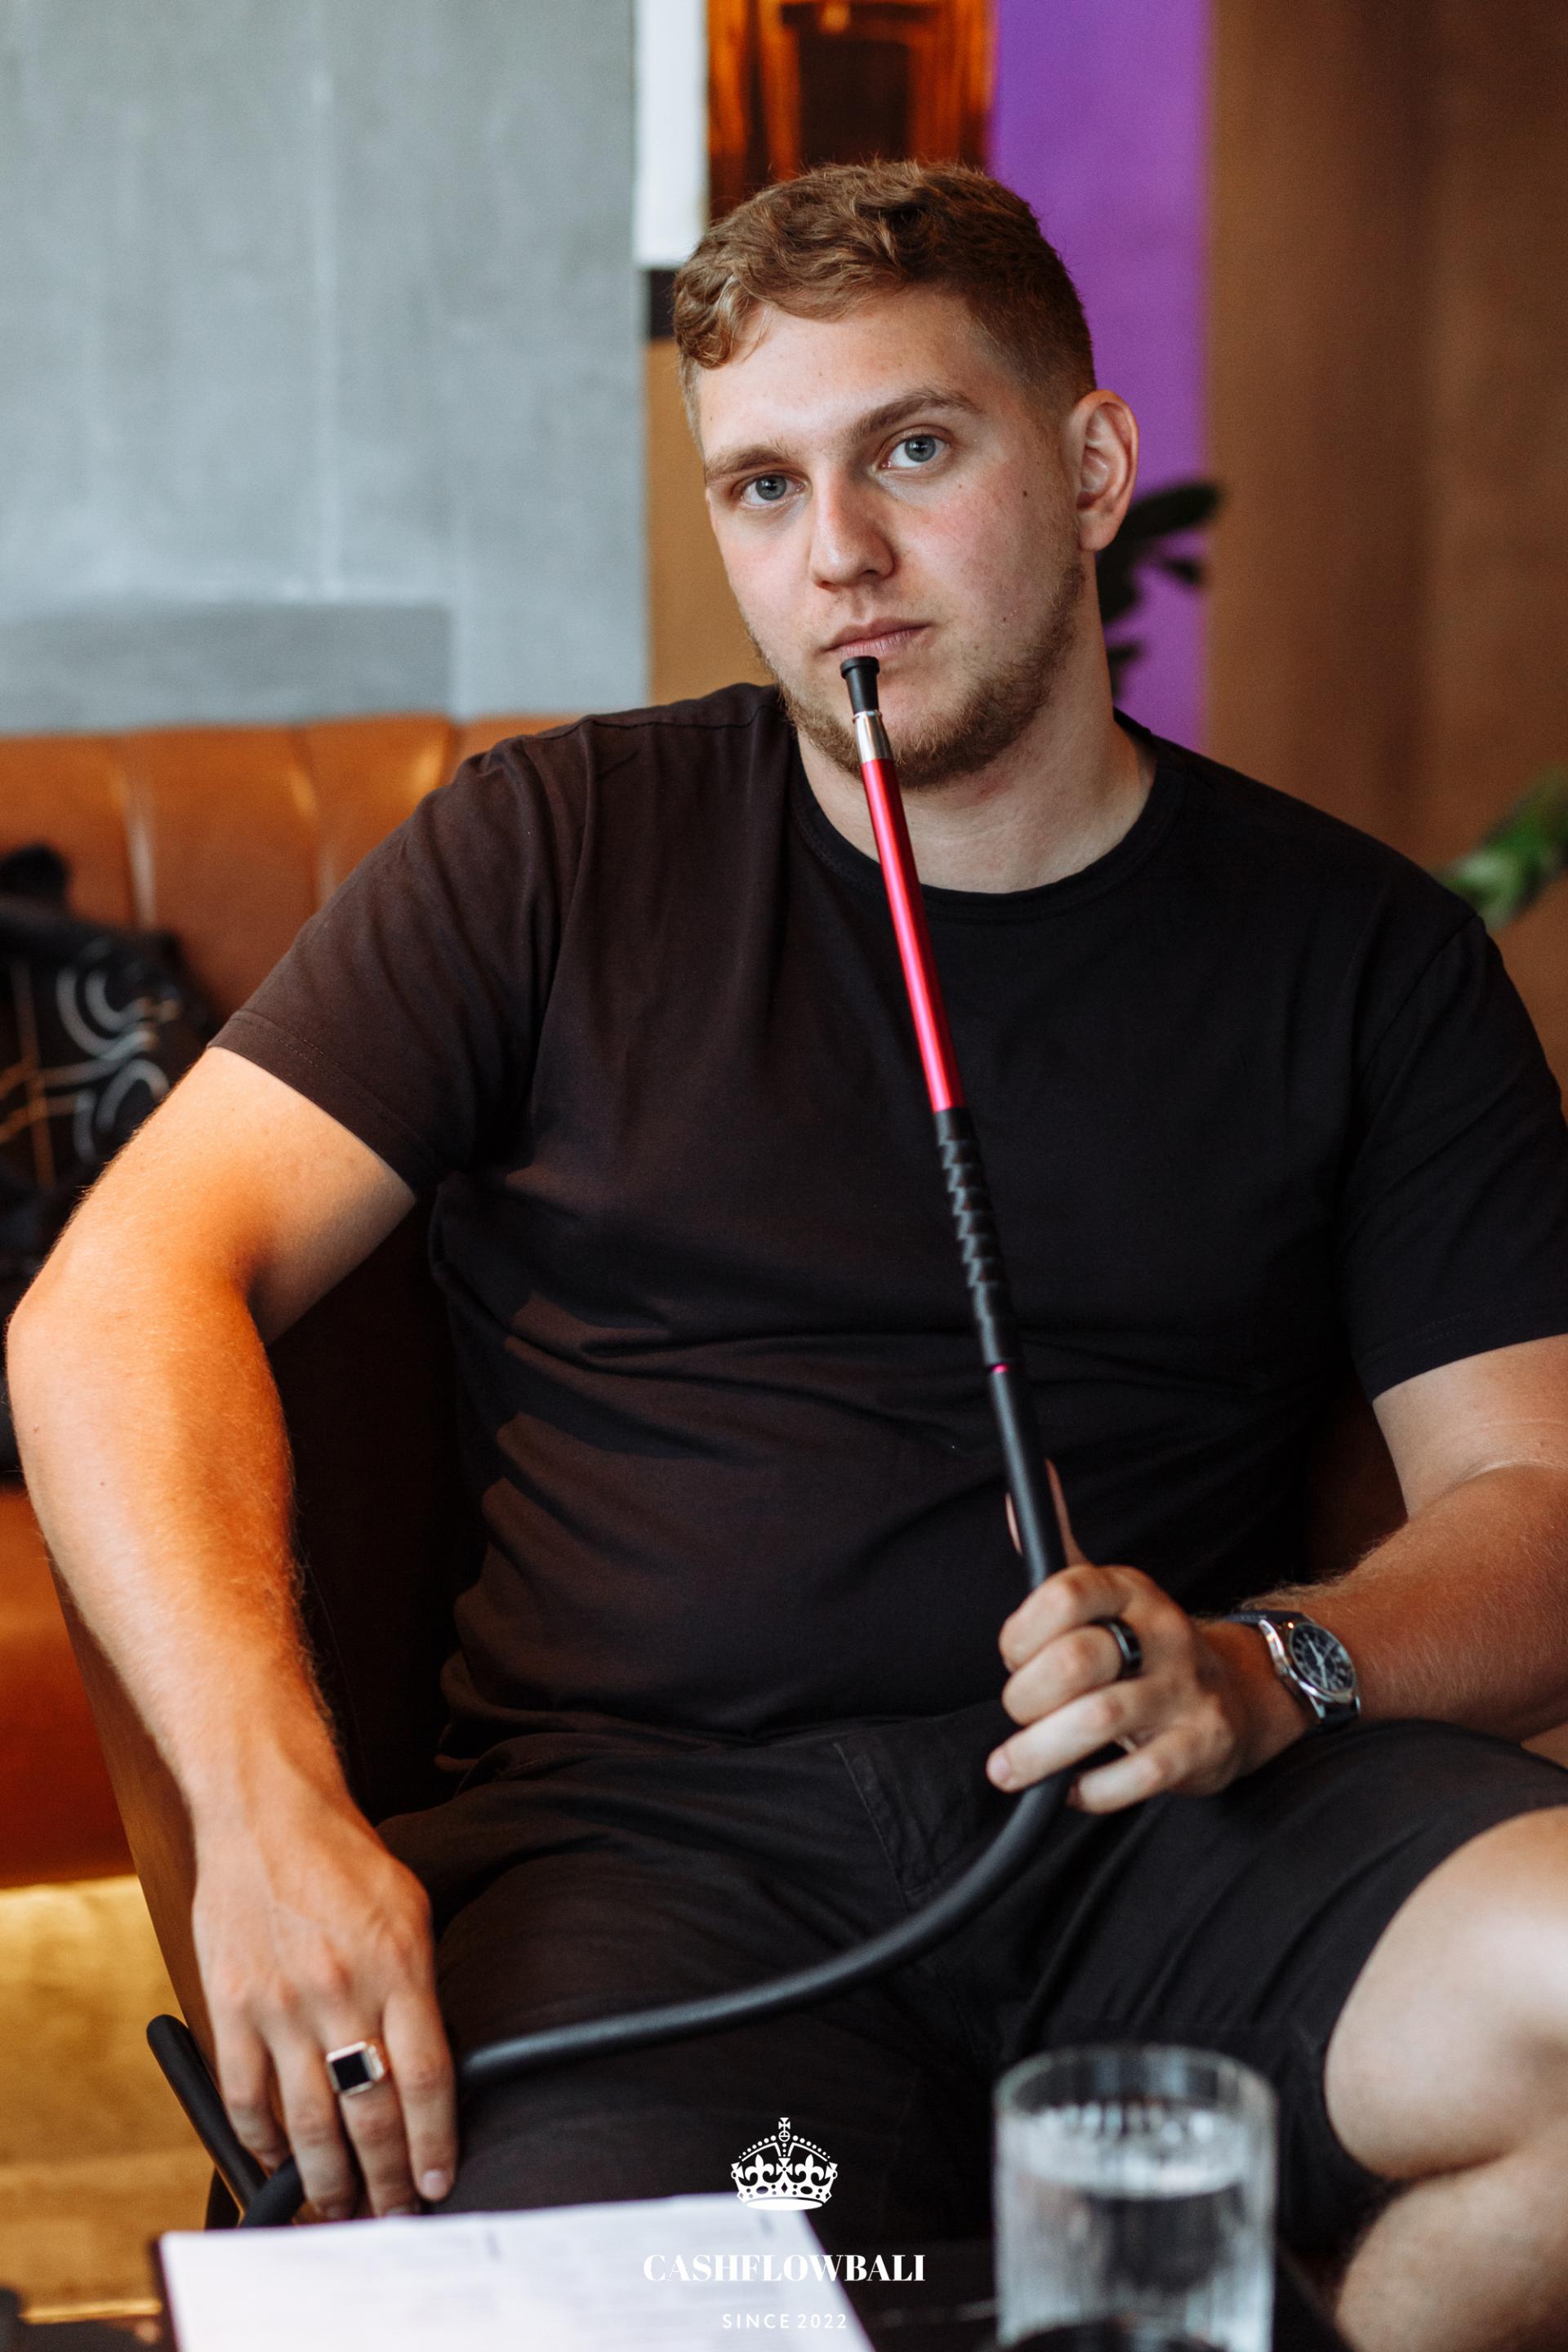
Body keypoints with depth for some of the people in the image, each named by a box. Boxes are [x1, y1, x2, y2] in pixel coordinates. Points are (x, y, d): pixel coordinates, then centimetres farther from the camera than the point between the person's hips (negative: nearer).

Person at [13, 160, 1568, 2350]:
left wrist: (1265, 1668, -14)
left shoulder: (1363, 951, 13)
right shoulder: (555, 853, 10)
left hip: (1164, 1828, 3)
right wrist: (267, 1804, -17)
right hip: (644, 1823, -2)